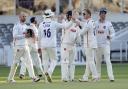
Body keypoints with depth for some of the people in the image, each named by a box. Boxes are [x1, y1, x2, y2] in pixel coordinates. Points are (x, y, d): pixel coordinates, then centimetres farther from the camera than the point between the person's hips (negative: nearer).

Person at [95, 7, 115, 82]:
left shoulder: (108, 23, 2)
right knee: (98, 61, 8)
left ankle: (111, 77, -18)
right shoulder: (95, 23, 8)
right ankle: (98, 76, 19)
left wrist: (110, 36, -17)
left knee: (108, 60, -13)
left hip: (106, 44, -3)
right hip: (97, 45, 3)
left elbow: (113, 33, 3)